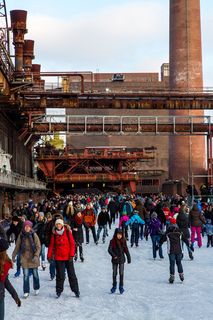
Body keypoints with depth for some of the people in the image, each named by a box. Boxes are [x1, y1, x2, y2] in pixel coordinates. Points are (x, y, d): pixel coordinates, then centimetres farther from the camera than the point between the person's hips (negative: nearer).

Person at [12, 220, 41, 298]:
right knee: (26, 276, -1)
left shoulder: (34, 235, -8)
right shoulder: (21, 235, -2)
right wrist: (13, 256, 9)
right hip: (24, 258, 1)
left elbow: (38, 247, -6)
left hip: (33, 258, -1)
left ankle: (36, 289, 31)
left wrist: (36, 256, -17)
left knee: (35, 274, 11)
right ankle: (26, 292, 8)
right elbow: (17, 247, 7)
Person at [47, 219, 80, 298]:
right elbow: (51, 245, 6)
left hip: (68, 257, -1)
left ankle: (76, 290, 14)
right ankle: (59, 291, 14)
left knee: (71, 274, 5)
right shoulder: (54, 234, 2)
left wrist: (71, 255, -9)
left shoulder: (67, 232, -4)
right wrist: (49, 255, 1)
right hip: (58, 257, 1)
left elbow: (72, 243, -4)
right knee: (60, 275, 4)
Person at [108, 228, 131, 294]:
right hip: (115, 260, -1)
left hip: (122, 259, 1)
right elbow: (109, 250, -15)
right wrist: (113, 255, -28)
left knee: (121, 273, -1)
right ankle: (114, 286, 24)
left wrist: (129, 258, 6)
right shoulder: (112, 241, -8)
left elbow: (126, 250, 4)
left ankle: (121, 287, 10)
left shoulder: (123, 241, -2)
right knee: (114, 273, 9)